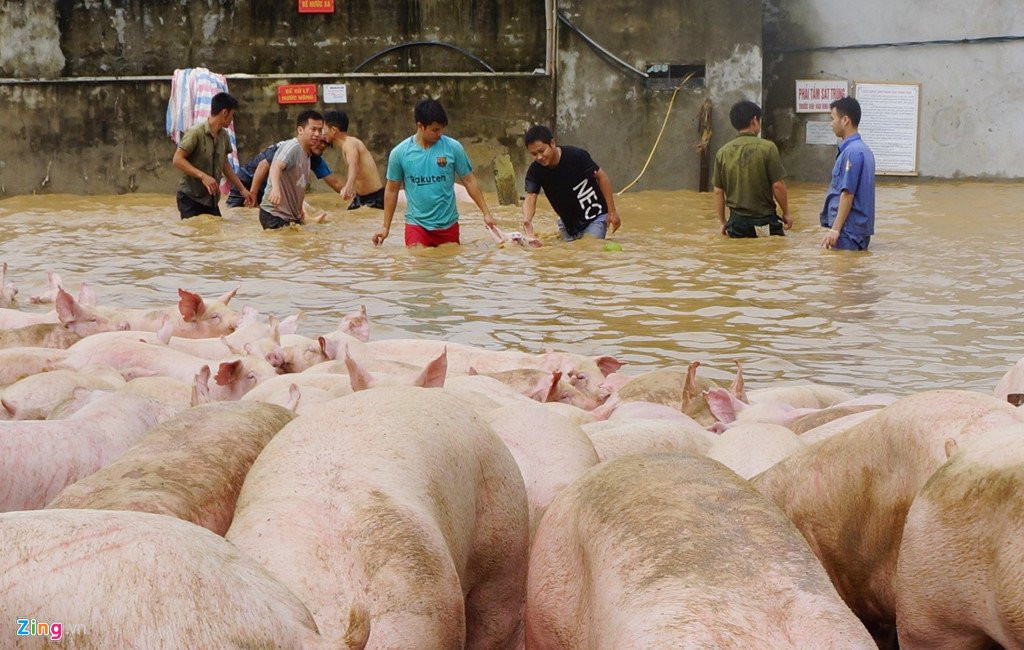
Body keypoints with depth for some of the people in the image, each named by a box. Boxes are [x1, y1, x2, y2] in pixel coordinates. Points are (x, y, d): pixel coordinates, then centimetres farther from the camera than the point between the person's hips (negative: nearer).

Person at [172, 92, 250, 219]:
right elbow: (177, 160, -20)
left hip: (211, 199, 7)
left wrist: (242, 189, 20)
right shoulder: (196, 133, -15)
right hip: (190, 198, -7)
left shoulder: (223, 135, 8)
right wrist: (202, 176, -30)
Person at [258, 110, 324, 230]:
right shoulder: (293, 146, -13)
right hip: (275, 215, -9)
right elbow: (276, 166, -32)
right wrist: (275, 188, -51)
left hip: (292, 216, 9)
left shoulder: (307, 157, 16)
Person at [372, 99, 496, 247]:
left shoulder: (453, 147, -5)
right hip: (416, 225, -1)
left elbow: (469, 181, 4)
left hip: (448, 225, 1)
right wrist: (386, 227, 5)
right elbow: (392, 190, 5)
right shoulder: (399, 153, -5)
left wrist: (486, 213, 0)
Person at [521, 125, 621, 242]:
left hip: (595, 217, -4)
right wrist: (527, 220, -48)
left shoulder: (576, 156, -25)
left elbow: (601, 176, -14)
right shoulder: (535, 171, -15)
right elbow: (530, 198, -25)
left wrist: (612, 211, -14)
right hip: (568, 222, 4)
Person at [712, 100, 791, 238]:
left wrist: (722, 222, 15)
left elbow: (718, 191, 5)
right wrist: (786, 213, 5)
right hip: (764, 220, -4)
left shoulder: (723, 152, 2)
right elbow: (778, 185, -9)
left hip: (736, 221, 4)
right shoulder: (767, 148, -9)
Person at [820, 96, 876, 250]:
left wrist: (835, 229, -20)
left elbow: (847, 193, -20)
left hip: (849, 231, -10)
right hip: (860, 229, 10)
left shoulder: (852, 152, -16)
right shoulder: (863, 149, 15)